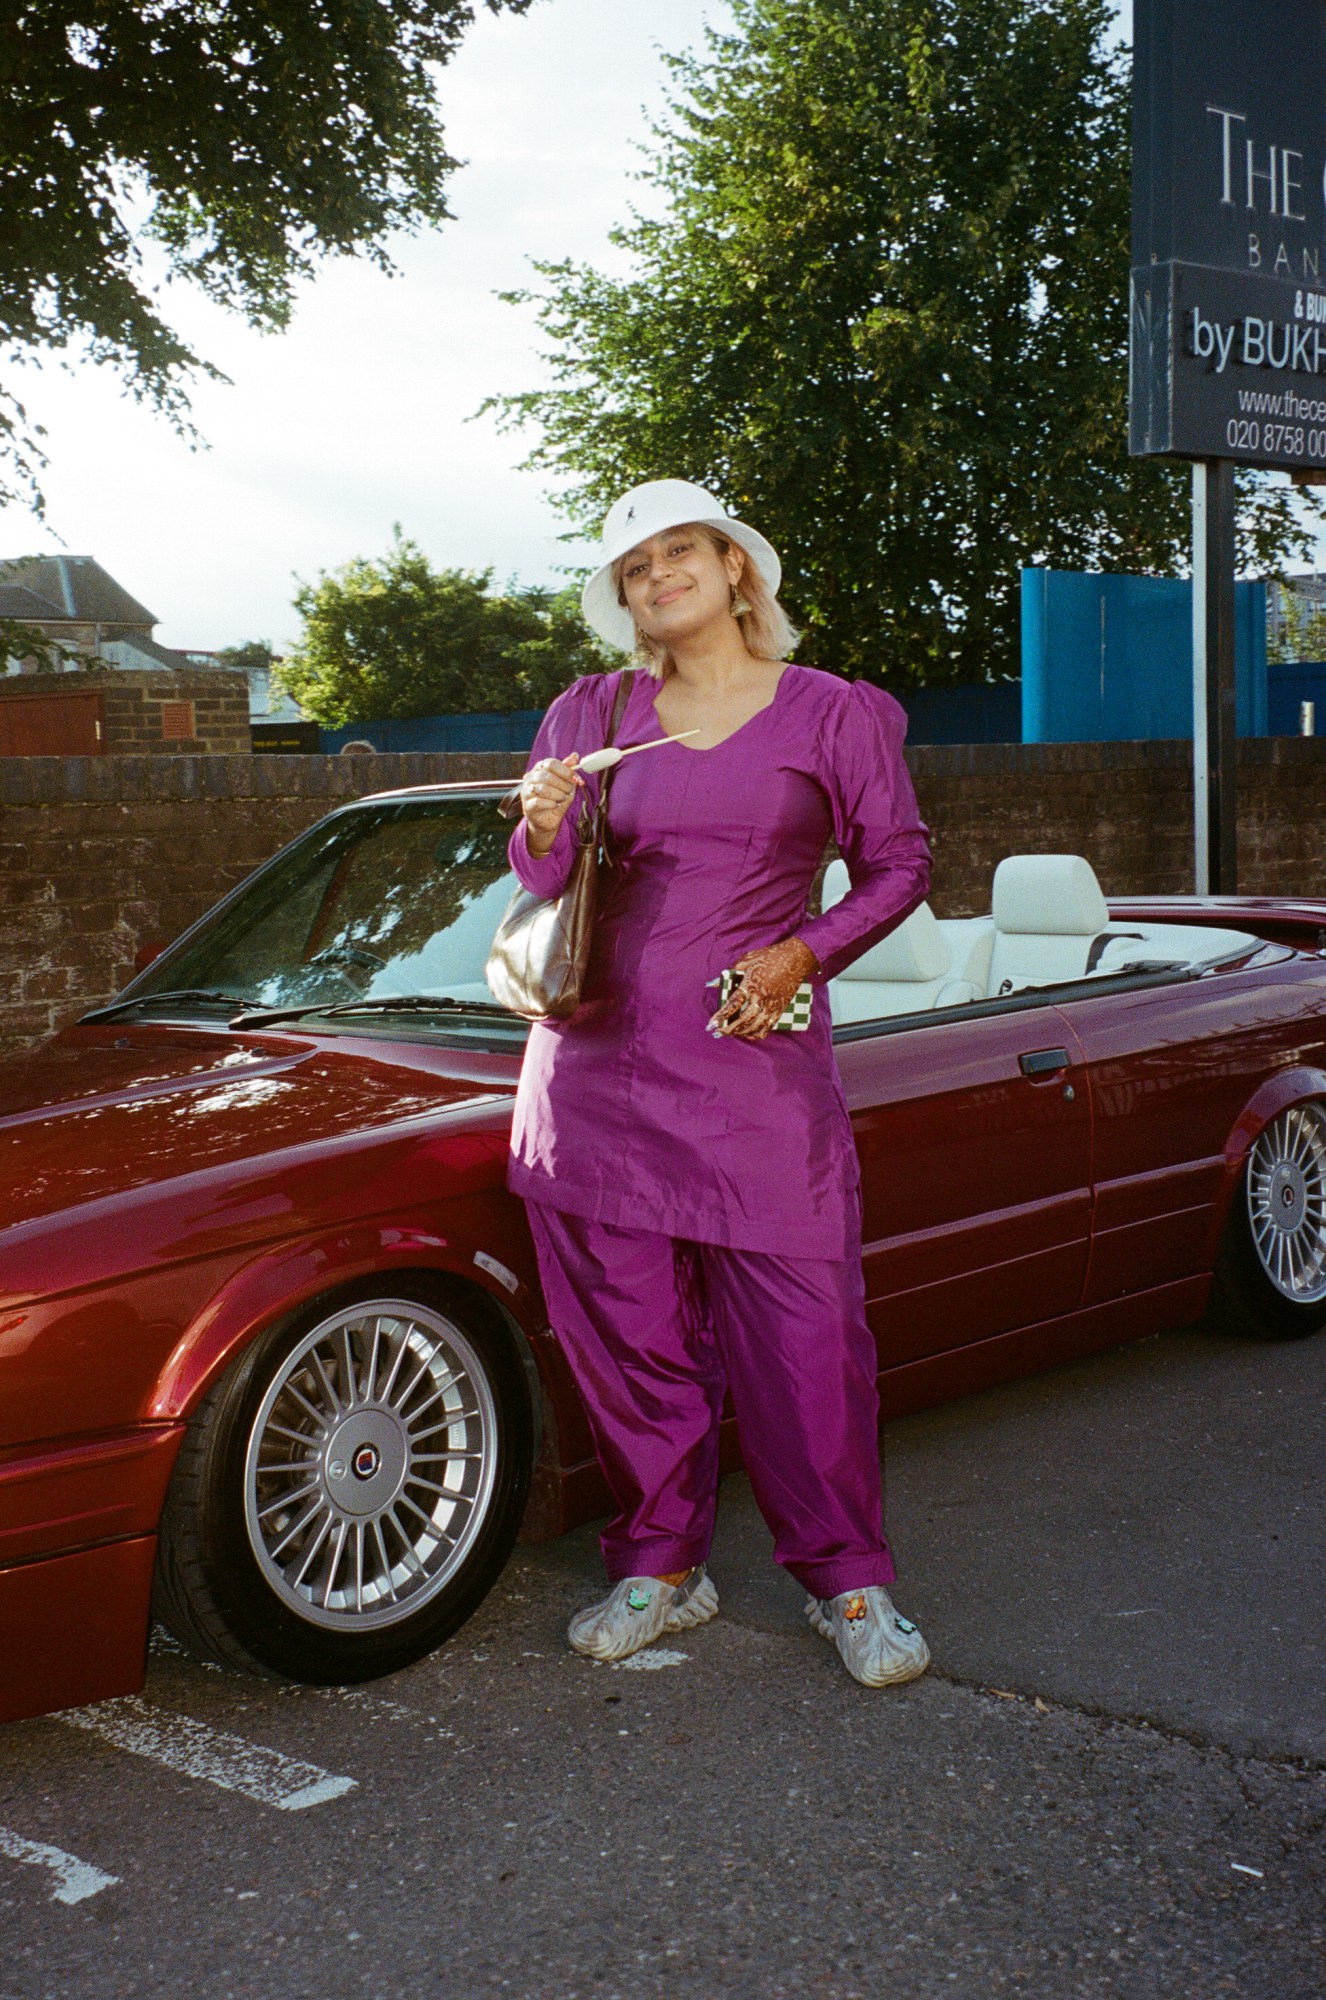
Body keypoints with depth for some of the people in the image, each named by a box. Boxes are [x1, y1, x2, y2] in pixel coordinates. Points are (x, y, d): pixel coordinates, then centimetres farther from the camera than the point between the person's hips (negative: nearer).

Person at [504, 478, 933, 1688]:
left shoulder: (835, 714, 4)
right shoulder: (594, 715, 10)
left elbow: (898, 865, 9)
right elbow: (548, 893, 12)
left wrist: (805, 954, -7)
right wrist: (542, 830, -11)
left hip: (758, 1058, -2)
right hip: (600, 1057, 3)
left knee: (804, 1334, -3)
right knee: (629, 1334, 6)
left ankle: (848, 1584, 15)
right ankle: (661, 1567, 23)